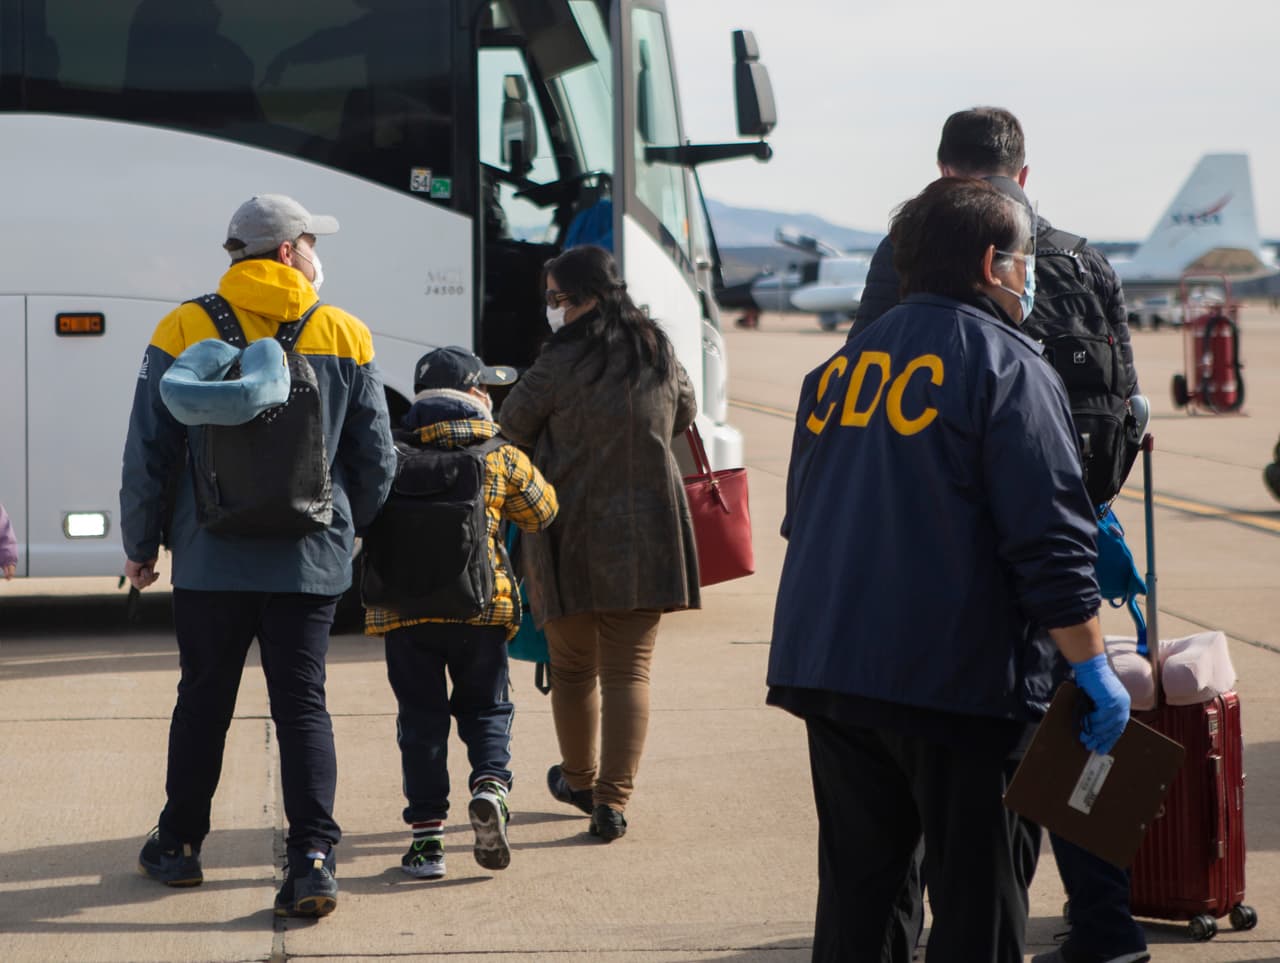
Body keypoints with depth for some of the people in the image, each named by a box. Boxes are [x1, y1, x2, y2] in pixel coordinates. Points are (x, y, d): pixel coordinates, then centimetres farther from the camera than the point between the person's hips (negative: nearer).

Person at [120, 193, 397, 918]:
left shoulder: (184, 332, -2)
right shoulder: (346, 337, 1)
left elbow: (149, 453, -1)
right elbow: (377, 461, 6)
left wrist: (142, 545, 11)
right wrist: (345, 531, 24)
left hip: (212, 560, 0)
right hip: (310, 562, 0)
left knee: (204, 702, 14)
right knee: (303, 705, 3)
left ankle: (180, 845, 27)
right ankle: (313, 858, -7)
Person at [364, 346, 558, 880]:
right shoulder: (503, 460, 0)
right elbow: (541, 514, 13)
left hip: (405, 610, 0)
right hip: (482, 607, 0)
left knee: (421, 716, 7)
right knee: (485, 707, 16)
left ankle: (426, 835, 5)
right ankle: (491, 786, -10)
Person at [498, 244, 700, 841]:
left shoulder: (563, 360, -12)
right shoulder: (659, 353, 5)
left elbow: (512, 427, -1)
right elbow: (685, 414, 24)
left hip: (573, 534, -3)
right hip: (646, 536, 3)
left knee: (571, 667, 15)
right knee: (629, 669, 3)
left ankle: (580, 781, 31)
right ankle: (612, 800, -6)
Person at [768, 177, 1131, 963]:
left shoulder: (842, 366, 14)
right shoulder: (1005, 367, -9)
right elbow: (1049, 538, -15)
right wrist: (1093, 665, -10)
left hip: (826, 664, 7)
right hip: (960, 678, -7)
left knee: (856, 896, 14)